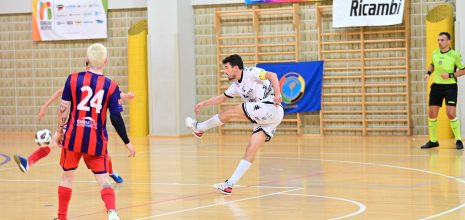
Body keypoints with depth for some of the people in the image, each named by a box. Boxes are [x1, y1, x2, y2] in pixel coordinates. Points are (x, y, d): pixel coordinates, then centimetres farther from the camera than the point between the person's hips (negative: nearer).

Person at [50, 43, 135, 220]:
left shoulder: (73, 79, -2)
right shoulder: (111, 86, -3)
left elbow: (64, 108, -2)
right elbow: (116, 118, -5)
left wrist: (59, 131, 11)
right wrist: (127, 142, 4)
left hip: (73, 136, 0)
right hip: (96, 140, 0)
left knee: (67, 176, 15)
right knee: (102, 178, 6)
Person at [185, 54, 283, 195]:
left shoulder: (251, 73, -3)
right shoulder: (236, 86, 23)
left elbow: (272, 75, -17)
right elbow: (221, 98, 36)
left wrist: (277, 94, -29)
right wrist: (203, 104, 30)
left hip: (271, 108, -8)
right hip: (262, 119, 8)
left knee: (230, 112, -5)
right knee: (251, 150, 0)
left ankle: (199, 128, 15)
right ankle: (229, 184, -5)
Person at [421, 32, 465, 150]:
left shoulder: (455, 55, -10)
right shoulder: (435, 53, 5)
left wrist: (450, 75, -17)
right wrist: (428, 73, 5)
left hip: (450, 86, -5)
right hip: (436, 86, 5)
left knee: (451, 113, -13)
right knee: (432, 114, 4)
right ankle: (433, 141, 17)